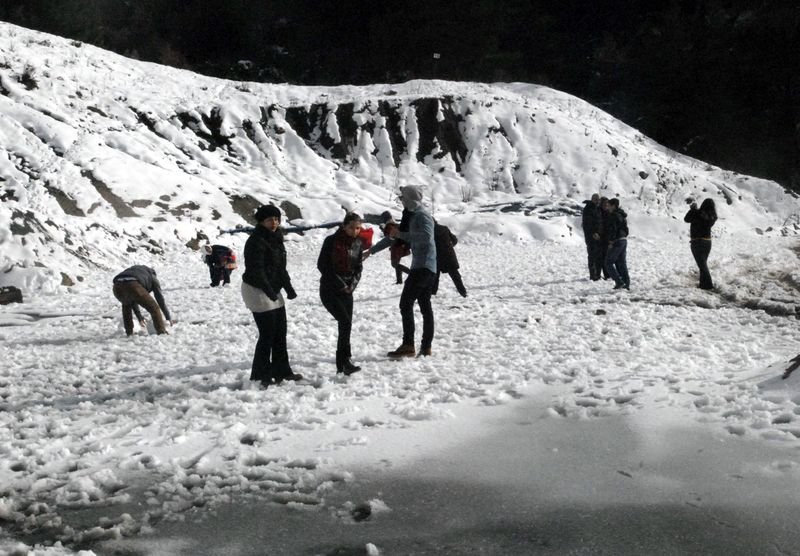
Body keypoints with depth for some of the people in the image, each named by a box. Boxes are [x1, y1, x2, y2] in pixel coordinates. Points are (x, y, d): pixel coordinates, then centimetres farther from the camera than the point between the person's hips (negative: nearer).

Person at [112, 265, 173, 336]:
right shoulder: (152, 277, 33)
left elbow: (132, 300, 50)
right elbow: (160, 299, 31)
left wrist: (140, 318, 56)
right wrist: (168, 317, 38)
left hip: (117, 287, 6)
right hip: (133, 287, -6)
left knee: (126, 304, 38)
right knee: (154, 307, 11)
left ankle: (129, 332, 36)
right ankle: (162, 332, 5)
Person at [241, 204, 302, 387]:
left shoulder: (276, 239, 11)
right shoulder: (256, 241, -17)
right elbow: (256, 270, -23)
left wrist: (289, 288, 9)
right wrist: (269, 291, -27)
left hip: (273, 291, 9)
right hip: (257, 290, -9)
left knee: (280, 332, 12)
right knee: (267, 334, -6)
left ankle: (282, 371, 23)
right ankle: (261, 376, 2)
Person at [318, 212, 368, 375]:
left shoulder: (358, 243, 6)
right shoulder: (331, 241, -11)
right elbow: (322, 265, -11)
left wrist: (353, 283, -5)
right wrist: (340, 284, -13)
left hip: (347, 291, 6)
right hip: (330, 290, -6)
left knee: (346, 325, 4)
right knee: (345, 322, -19)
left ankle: (340, 367, 11)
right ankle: (345, 361, -18)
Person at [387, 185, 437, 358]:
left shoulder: (422, 216, -11)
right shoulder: (412, 216, 21)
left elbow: (426, 236, -30)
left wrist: (401, 235, -27)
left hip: (422, 267, -11)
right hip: (428, 268, 11)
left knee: (406, 303, -14)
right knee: (425, 306, 11)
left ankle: (408, 345, -18)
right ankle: (426, 347, 16)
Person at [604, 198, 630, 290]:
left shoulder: (613, 215, -14)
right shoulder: (623, 215, 14)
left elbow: (613, 229, -20)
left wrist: (611, 242, -18)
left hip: (617, 241, -9)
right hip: (624, 240, 9)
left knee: (609, 263, -2)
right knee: (622, 263, 13)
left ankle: (619, 282, -10)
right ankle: (627, 283, 11)